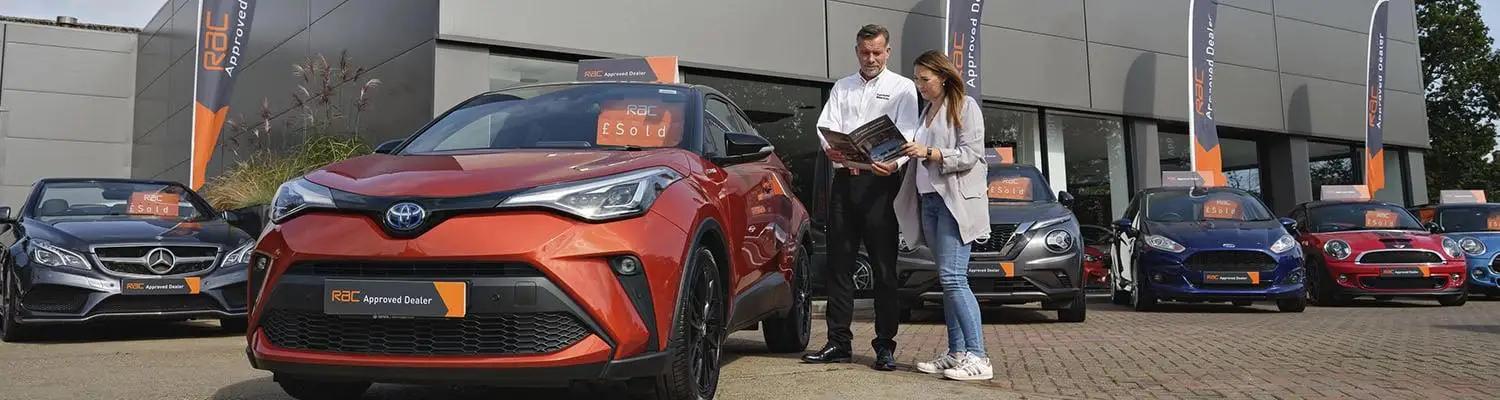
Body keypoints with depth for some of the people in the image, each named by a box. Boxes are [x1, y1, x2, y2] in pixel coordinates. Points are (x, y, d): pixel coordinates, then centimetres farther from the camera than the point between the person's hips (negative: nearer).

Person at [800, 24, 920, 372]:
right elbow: (826, 125, 6)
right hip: (844, 179, 4)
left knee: (884, 265, -3)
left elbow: (906, 134, -4)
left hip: (880, 181, -4)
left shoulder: (903, 88, 8)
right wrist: (831, 148, -18)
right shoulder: (842, 88, 19)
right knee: (839, 263, 4)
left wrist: (894, 163, -25)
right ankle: (838, 343, 10)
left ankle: (885, 346, 2)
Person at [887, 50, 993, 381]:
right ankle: (956, 353, 9)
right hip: (929, 200, 7)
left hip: (956, 201, -7)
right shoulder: (926, 113, 20)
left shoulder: (965, 107, 0)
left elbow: (969, 155, -10)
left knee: (953, 278, -15)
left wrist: (929, 152, -18)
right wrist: (907, 152, 2)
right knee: (948, 281, 6)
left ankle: (978, 357, -14)